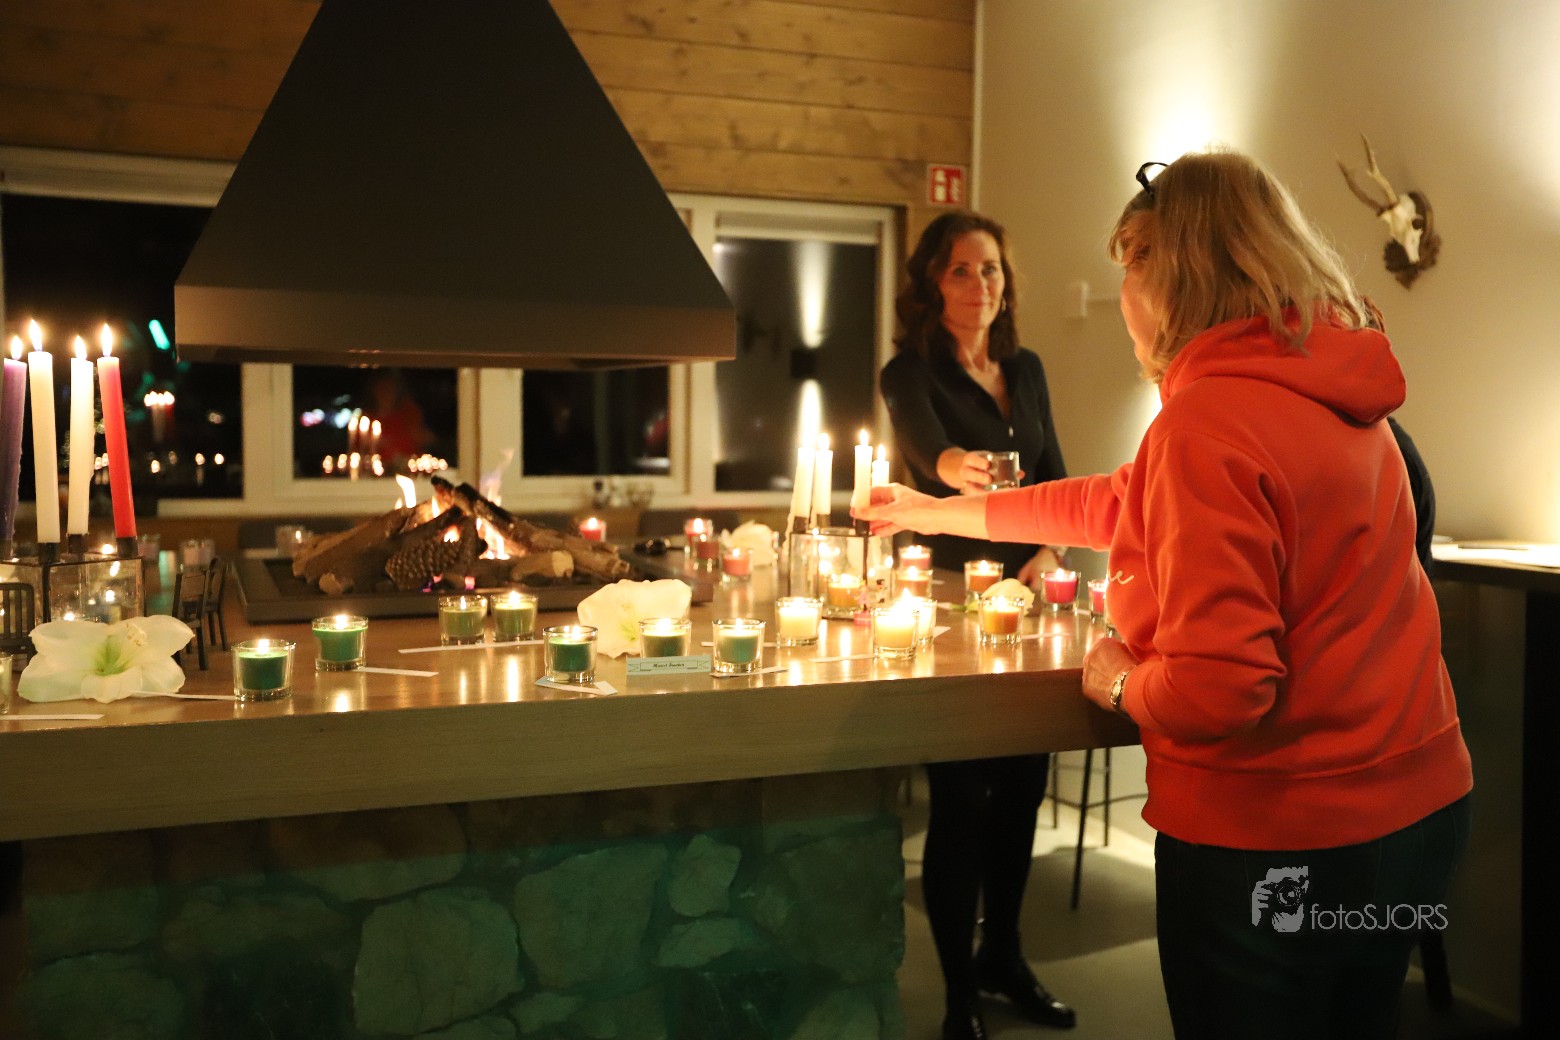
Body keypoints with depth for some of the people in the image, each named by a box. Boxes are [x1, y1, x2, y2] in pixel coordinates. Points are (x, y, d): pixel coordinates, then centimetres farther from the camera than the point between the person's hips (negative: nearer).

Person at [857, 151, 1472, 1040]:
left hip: (1276, 844, -8)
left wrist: (1121, 681, -8)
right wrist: (939, 511, 20)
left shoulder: (1209, 422, -23)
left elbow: (1217, 690, -30)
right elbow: (1126, 503, 15)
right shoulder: (1330, 393, 6)